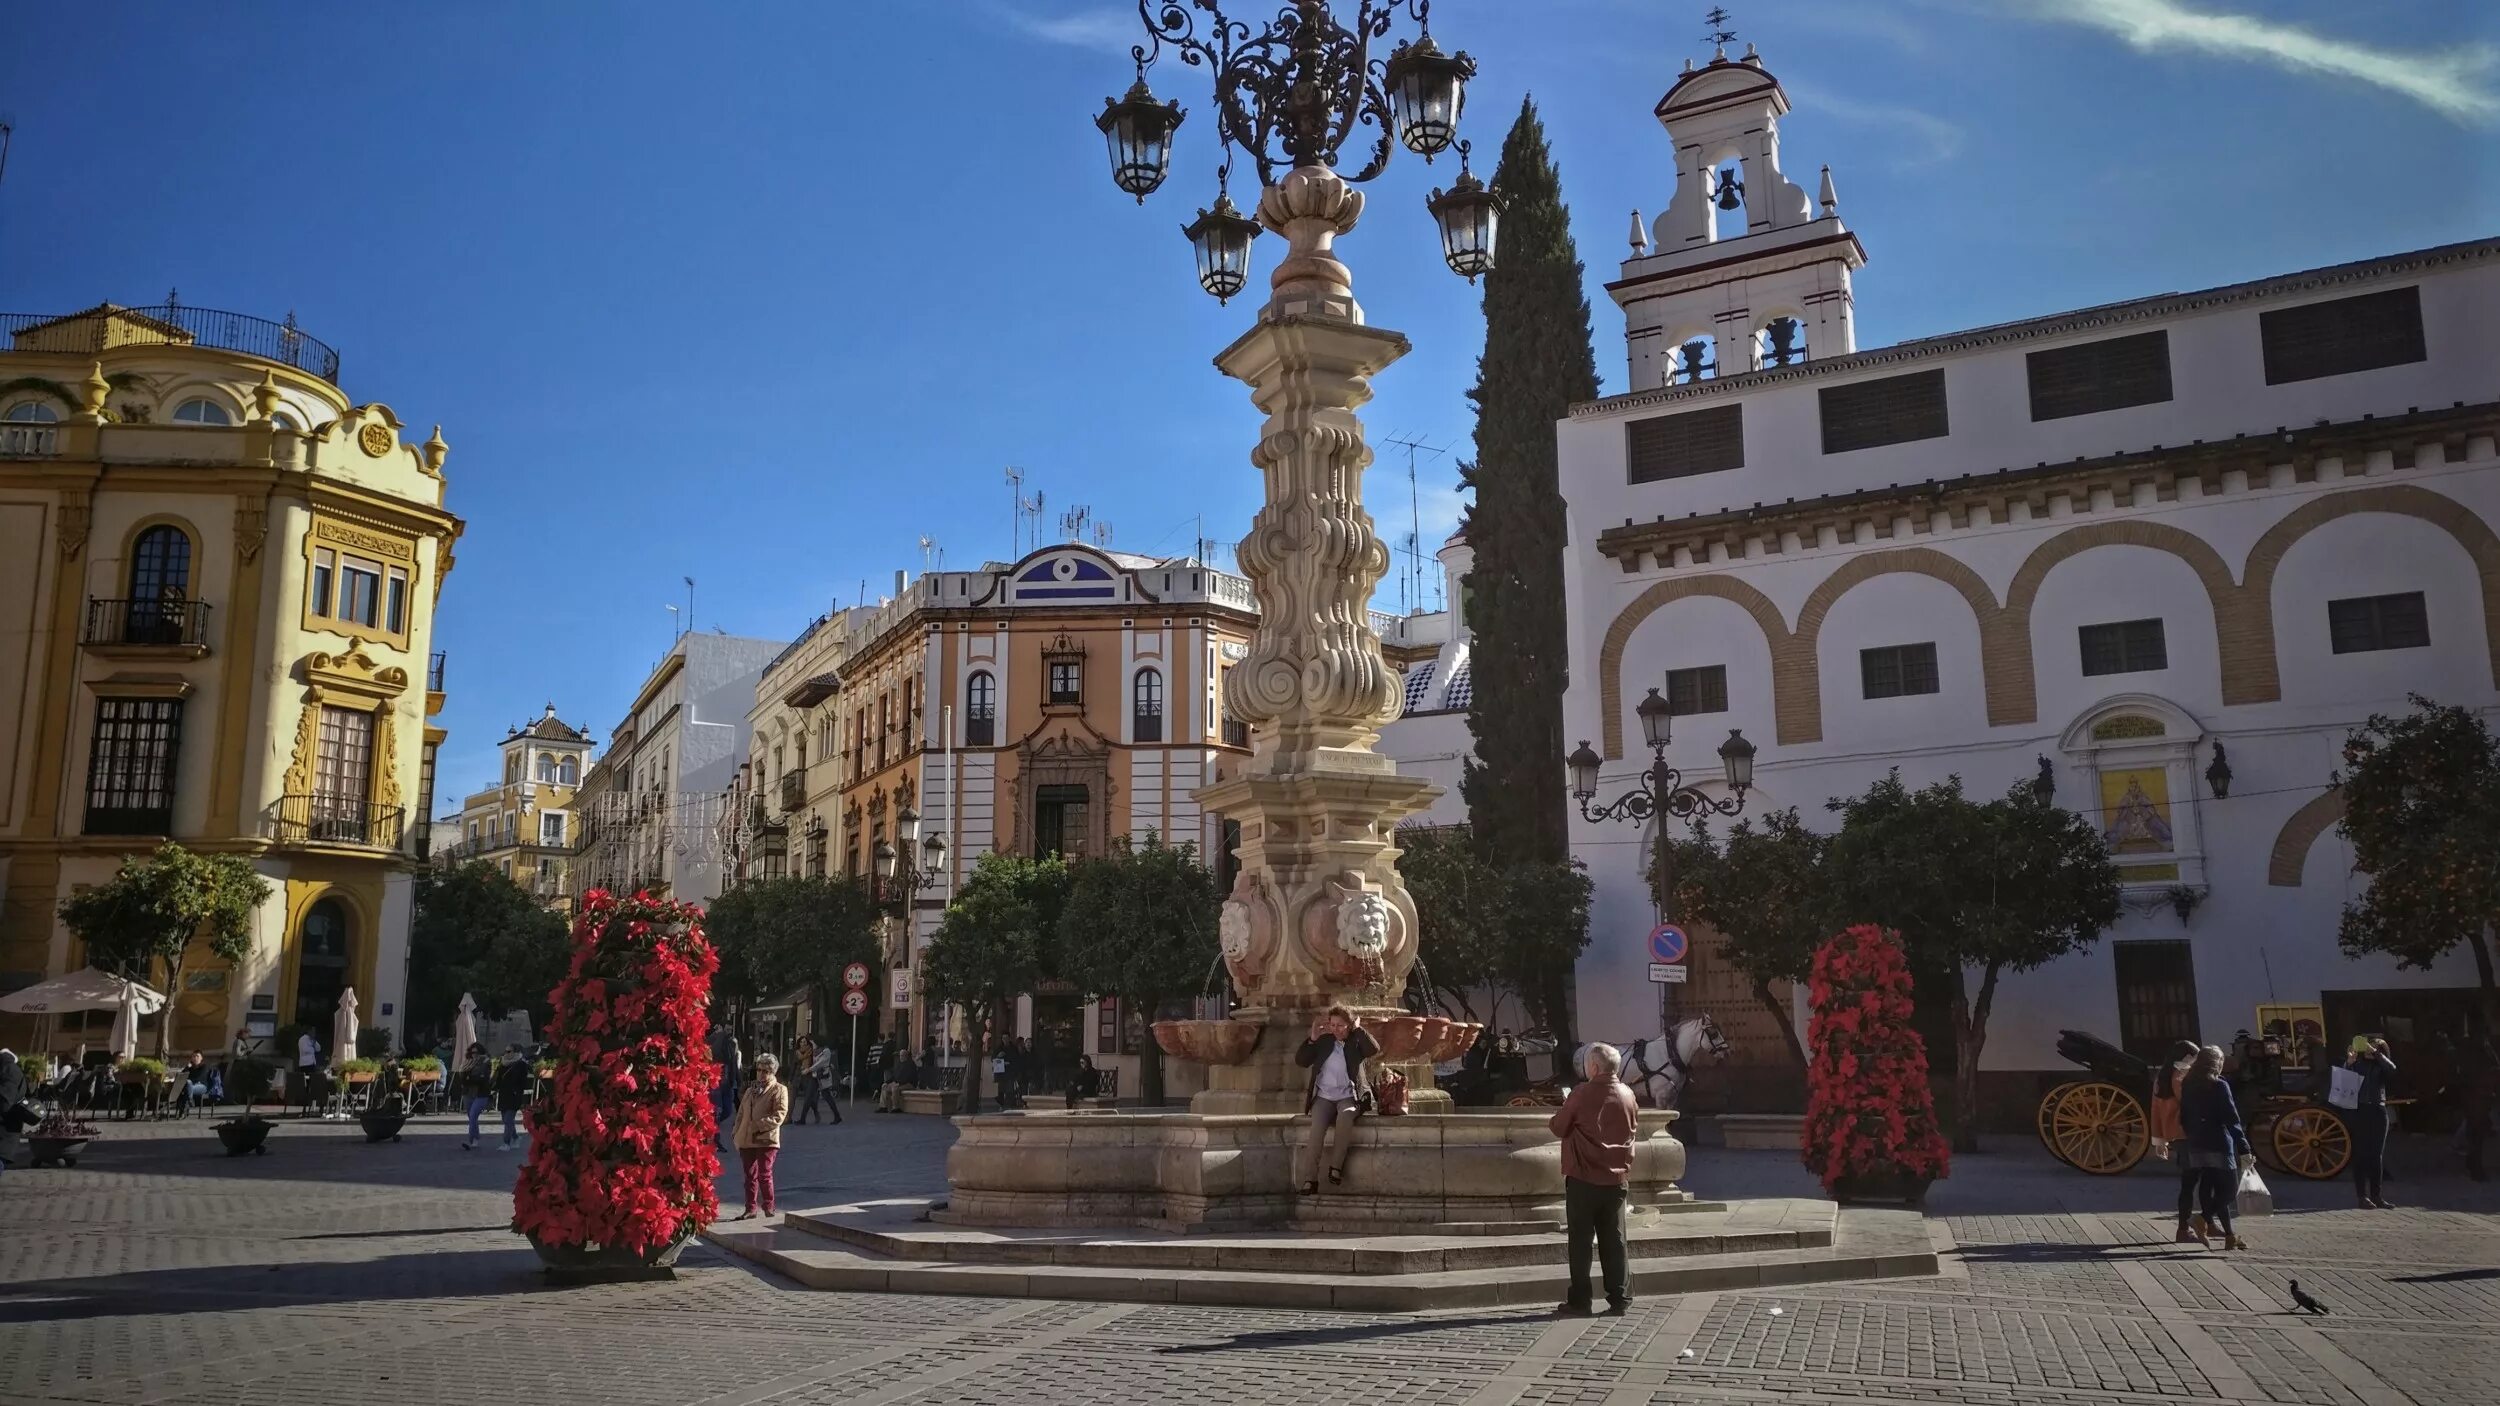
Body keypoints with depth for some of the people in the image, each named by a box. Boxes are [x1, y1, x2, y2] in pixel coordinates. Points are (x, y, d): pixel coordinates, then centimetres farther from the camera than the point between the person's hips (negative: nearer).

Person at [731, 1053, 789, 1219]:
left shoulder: (779, 1090, -1)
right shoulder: (750, 1090, 20)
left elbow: (780, 1115, -12)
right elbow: (741, 1113, 21)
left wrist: (759, 1125, -20)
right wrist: (736, 1132, 9)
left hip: (766, 1140, -6)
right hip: (747, 1140, 6)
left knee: (764, 1174, -5)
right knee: (750, 1175, 8)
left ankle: (769, 1206, 9)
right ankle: (750, 1209, 13)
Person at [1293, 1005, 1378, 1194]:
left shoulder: (1356, 1043, 5)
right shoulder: (1324, 1041, 10)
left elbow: (1375, 1049, -15)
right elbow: (1300, 1061, 4)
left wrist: (1358, 1028, -10)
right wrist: (1312, 1038, -7)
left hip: (1348, 1097, -1)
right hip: (1324, 1097, 1)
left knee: (1345, 1116, -36)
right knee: (1317, 1127, -27)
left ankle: (1336, 1167, -28)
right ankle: (1310, 1179, -31)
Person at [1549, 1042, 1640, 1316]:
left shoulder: (1583, 1093, -14)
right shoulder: (1627, 1095, 2)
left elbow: (1558, 1127, -7)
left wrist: (1553, 1119, 14)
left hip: (1583, 1179, -4)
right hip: (1617, 1179, 4)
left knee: (1580, 1241, 3)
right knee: (1613, 1240, 11)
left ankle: (1579, 1301, 6)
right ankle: (1620, 1298, 12)